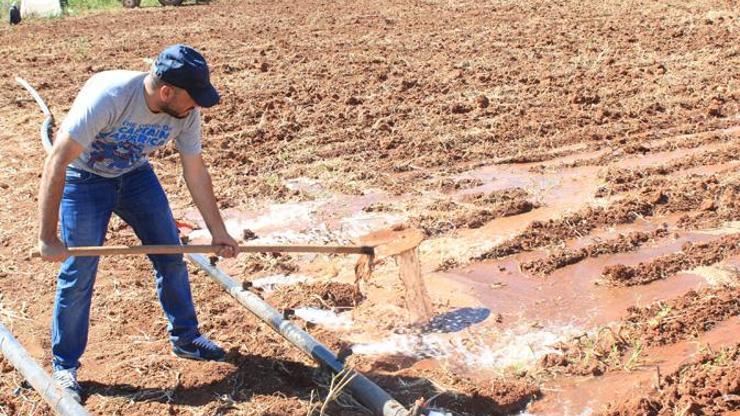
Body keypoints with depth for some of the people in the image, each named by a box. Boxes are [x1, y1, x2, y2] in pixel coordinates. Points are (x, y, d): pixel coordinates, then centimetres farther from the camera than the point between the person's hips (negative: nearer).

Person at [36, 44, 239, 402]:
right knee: (78, 273, -5)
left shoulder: (186, 111, -21)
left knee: (170, 254, 6)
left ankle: (185, 338, 25)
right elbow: (56, 163, -36)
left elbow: (195, 172, -7)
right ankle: (64, 366, 13)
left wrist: (218, 232, -4)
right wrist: (48, 237, -36)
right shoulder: (108, 96, -38)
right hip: (84, 178, -5)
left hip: (135, 174, 5)